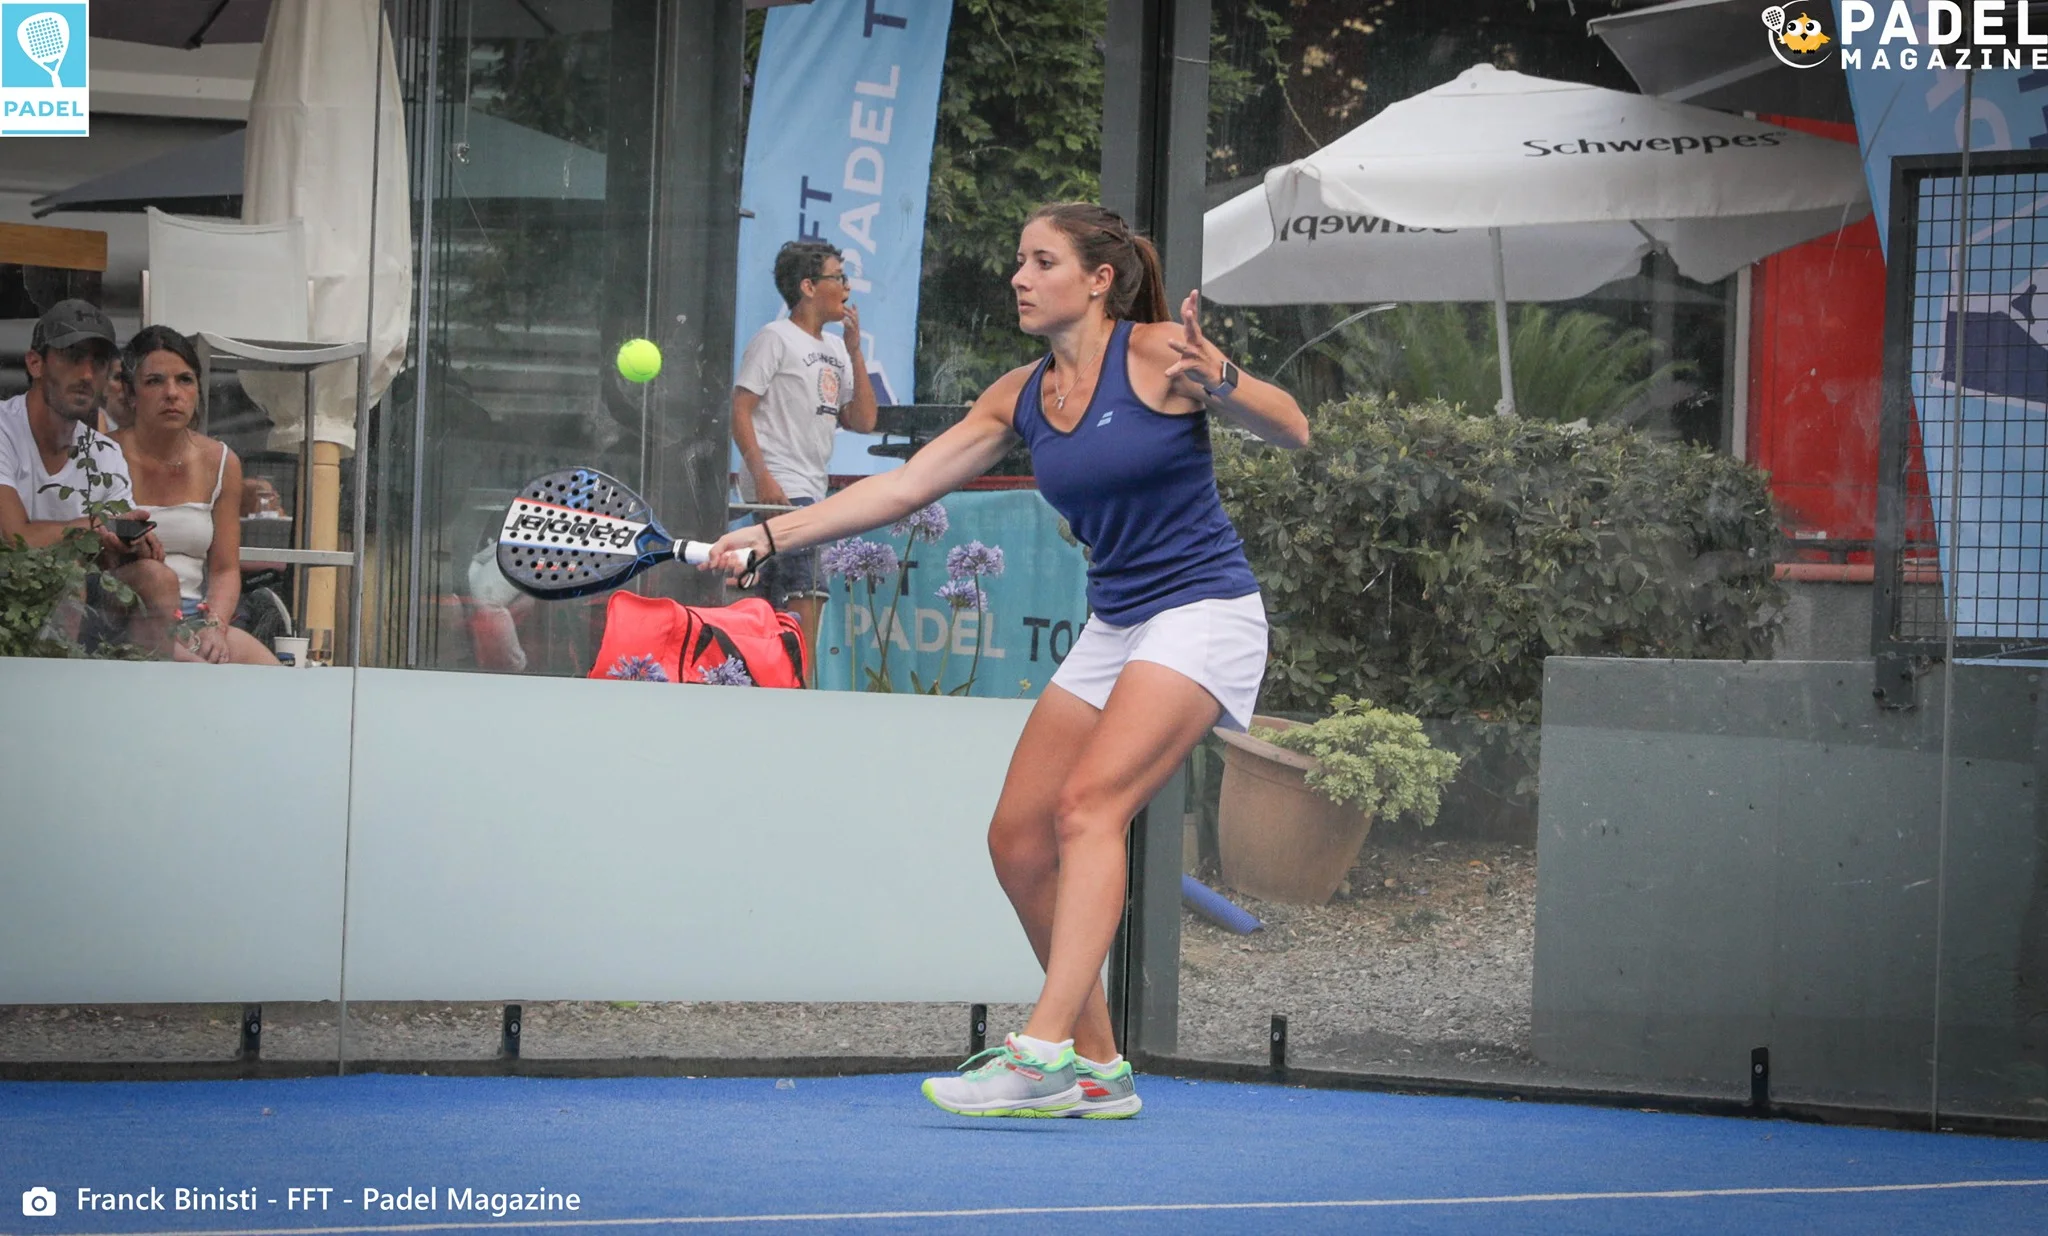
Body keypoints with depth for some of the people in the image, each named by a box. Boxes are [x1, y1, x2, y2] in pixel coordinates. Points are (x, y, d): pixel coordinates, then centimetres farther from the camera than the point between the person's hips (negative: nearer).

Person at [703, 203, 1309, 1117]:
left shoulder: (1157, 353, -10)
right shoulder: (1020, 398, 8)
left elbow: (1292, 431, -14)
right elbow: (904, 486, 8)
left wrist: (1219, 382, -33)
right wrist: (772, 535, 1)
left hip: (1202, 610, -8)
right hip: (1112, 624, 8)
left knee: (1088, 801, -25)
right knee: (1018, 839, 0)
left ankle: (1045, 1050, -33)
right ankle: (1096, 1069, 8)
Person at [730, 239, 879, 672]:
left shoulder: (835, 350, 20)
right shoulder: (775, 338, -2)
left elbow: (862, 422, 14)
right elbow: (741, 409, -9)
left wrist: (855, 351, 8)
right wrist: (762, 476, -20)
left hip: (811, 494, 9)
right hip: (778, 490, -9)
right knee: (802, 599, -18)